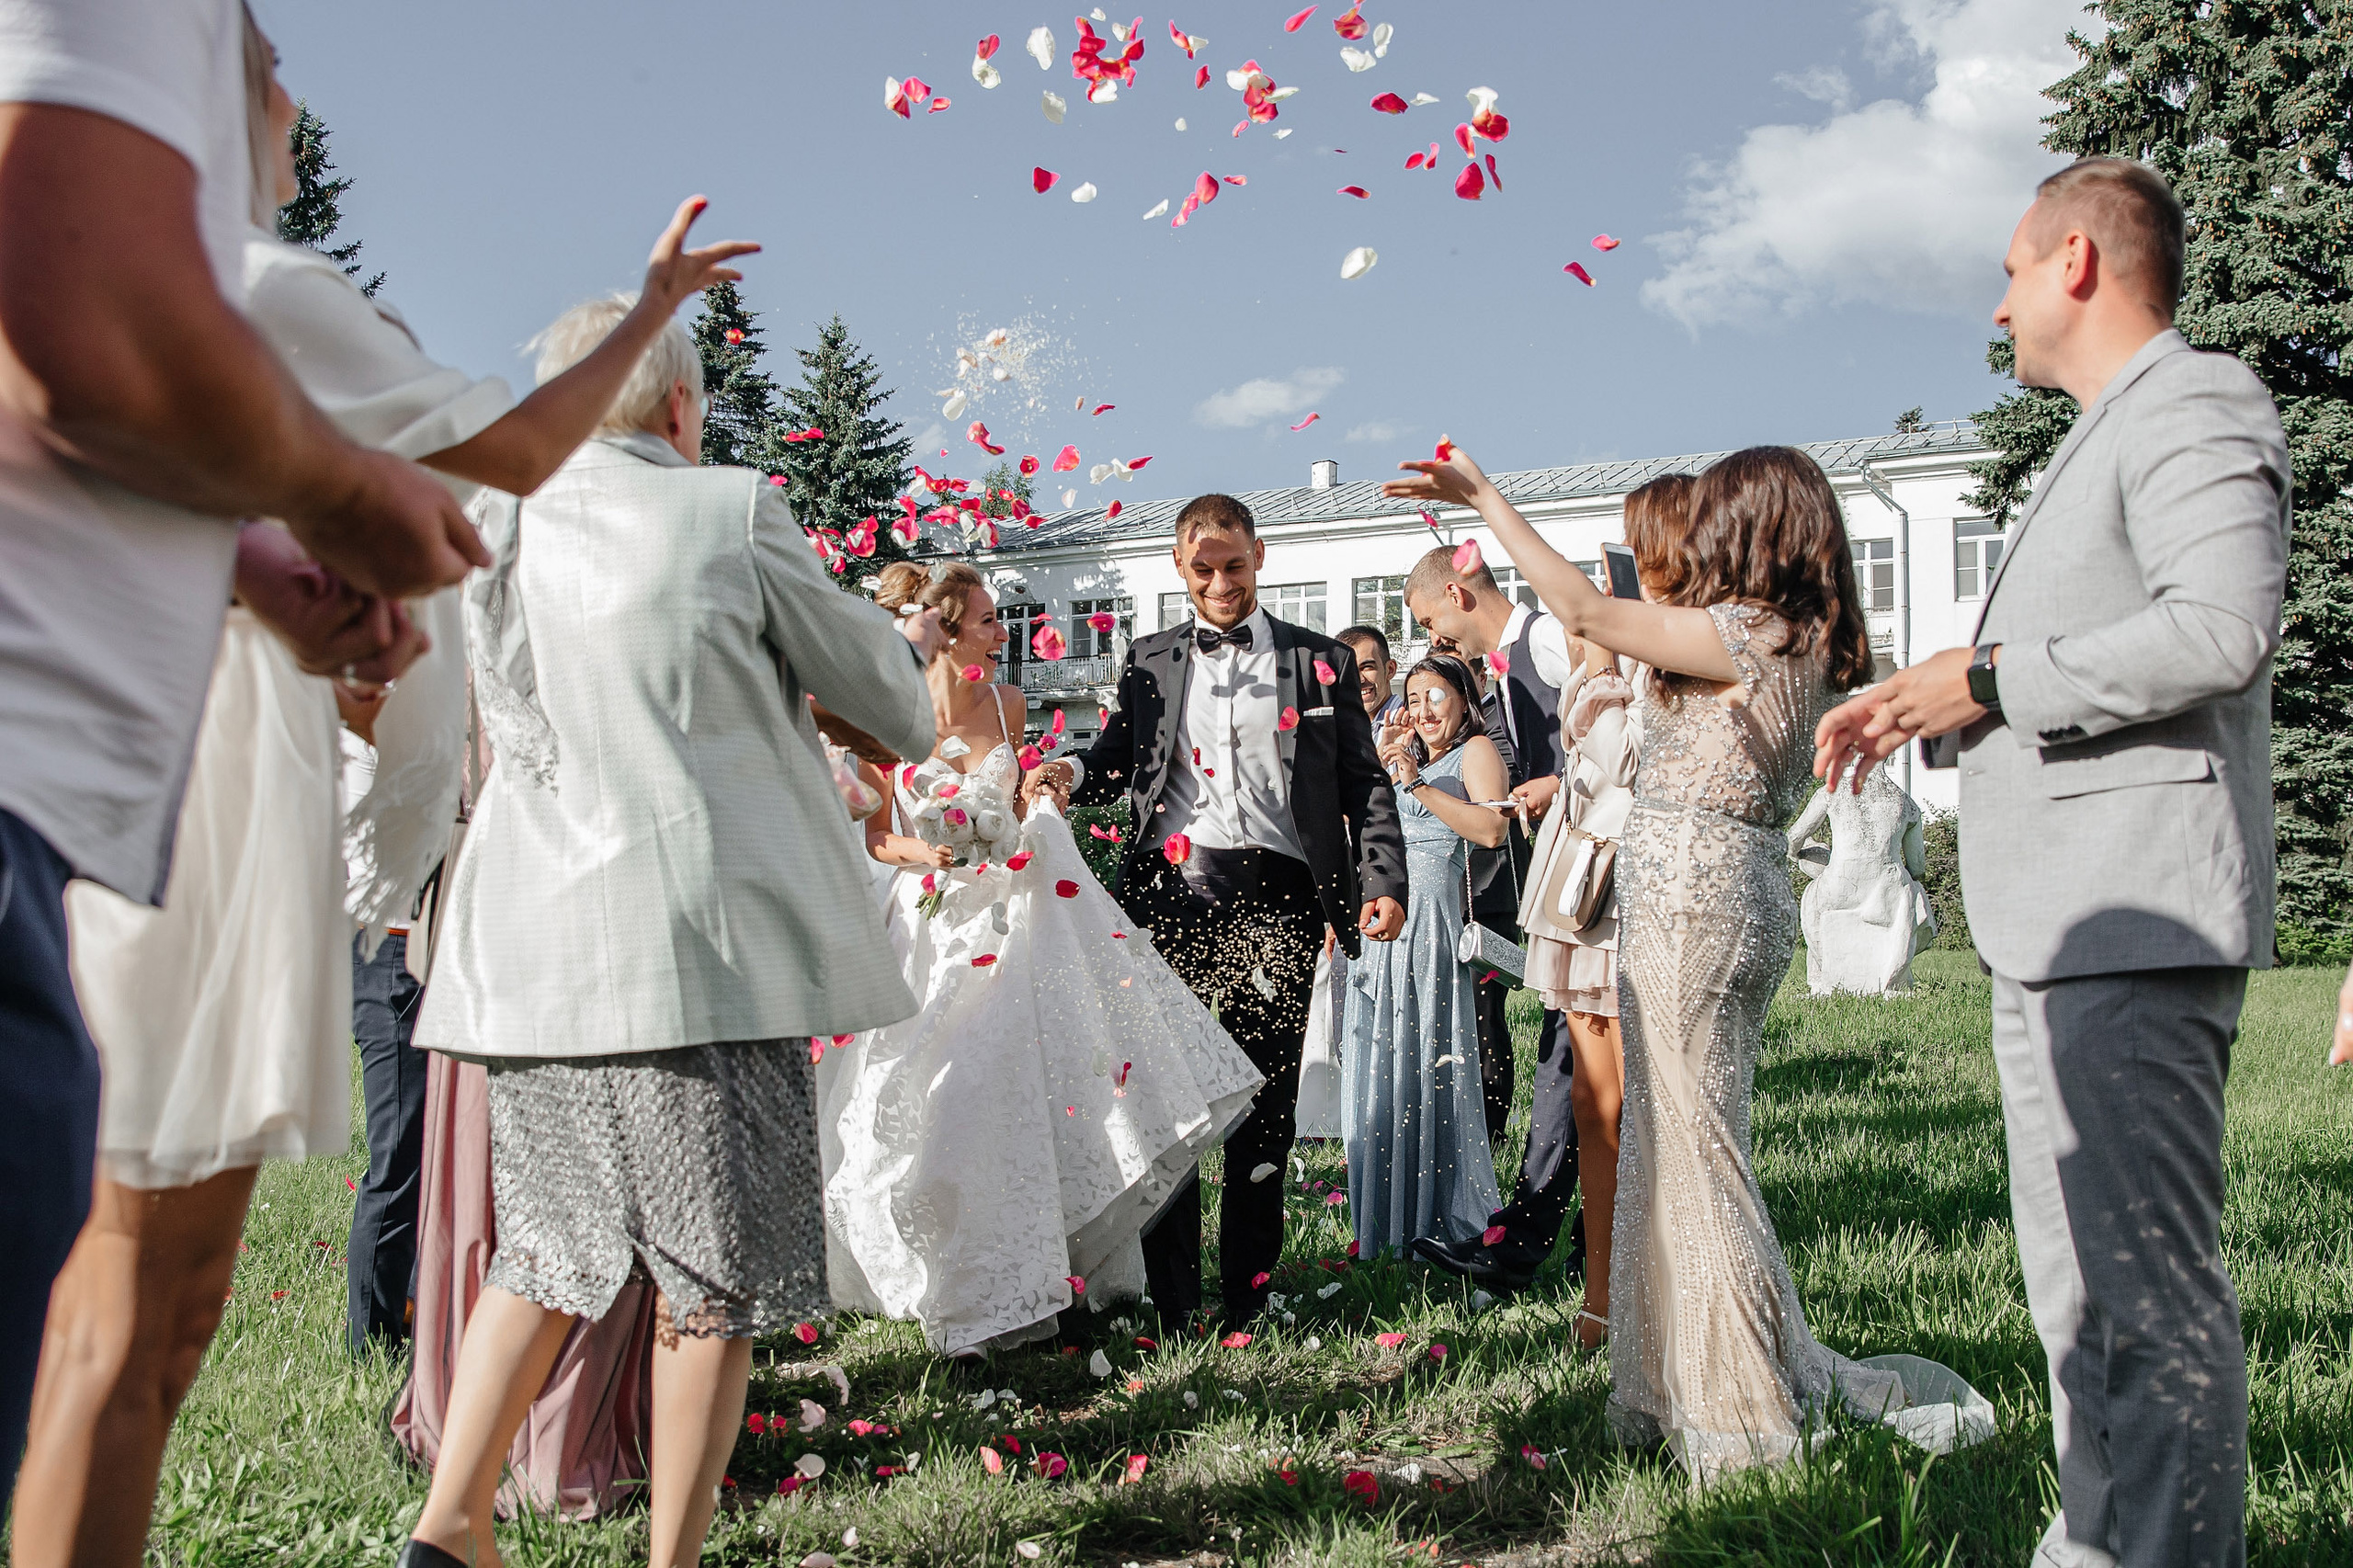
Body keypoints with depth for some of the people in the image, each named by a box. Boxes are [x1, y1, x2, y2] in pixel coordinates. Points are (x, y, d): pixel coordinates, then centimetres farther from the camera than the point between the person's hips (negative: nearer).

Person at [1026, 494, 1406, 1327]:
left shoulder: (1321, 661, 12)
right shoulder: (1149, 661, 17)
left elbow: (1365, 784, 9)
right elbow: (1117, 760, 13)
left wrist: (1383, 883, -4)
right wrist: (1071, 772, -10)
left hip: (1274, 895, -1)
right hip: (1172, 884, 1)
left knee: (1264, 1099, 2)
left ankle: (1248, 1292, 13)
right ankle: (1170, 1297, 8)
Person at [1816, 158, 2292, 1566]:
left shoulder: (2195, 404, -7)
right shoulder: (2103, 442, 25)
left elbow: (2220, 630, -24)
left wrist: (1987, 679, -15)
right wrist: (1924, 713, 16)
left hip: (2134, 925, -11)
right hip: (2060, 926, 11)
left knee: (2150, 1284, -8)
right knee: (2079, 1281, 17)